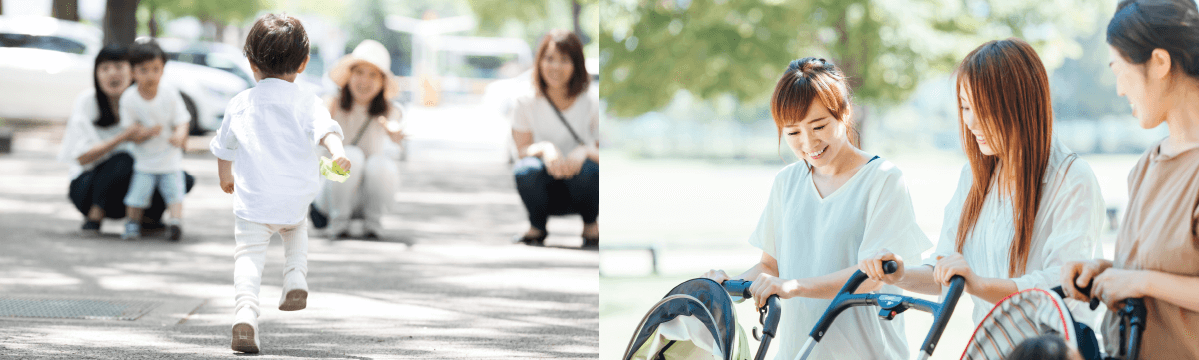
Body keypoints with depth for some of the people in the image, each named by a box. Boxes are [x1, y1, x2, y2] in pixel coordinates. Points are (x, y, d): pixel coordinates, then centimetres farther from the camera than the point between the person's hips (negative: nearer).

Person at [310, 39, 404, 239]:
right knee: (351, 155, -30)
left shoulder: (388, 111, -8)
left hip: (370, 195, 1)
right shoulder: (334, 105, -8)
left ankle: (373, 220, -6)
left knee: (380, 163, -30)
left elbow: (394, 131, -31)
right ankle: (338, 220, -10)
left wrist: (395, 134, -55)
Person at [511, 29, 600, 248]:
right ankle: (537, 228, -2)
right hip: (545, 193, 1)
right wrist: (544, 148, -28)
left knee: (587, 169, -36)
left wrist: (585, 152, -30)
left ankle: (591, 226, -3)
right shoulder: (526, 104, 0)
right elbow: (522, 150, -5)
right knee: (527, 170, -34)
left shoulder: (593, 104, -4)